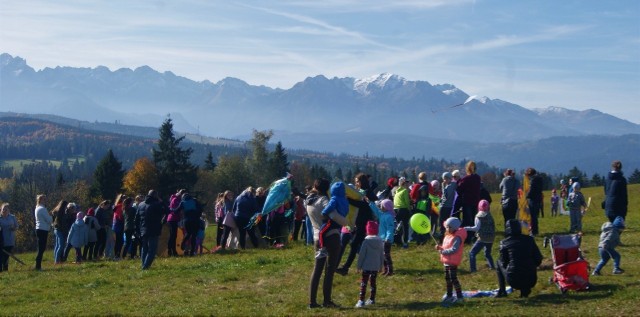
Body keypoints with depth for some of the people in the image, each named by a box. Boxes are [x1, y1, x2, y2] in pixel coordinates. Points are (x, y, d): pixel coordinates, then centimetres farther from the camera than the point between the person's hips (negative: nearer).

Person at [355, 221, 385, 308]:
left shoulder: (366, 241, -12)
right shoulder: (380, 241, 4)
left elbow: (361, 254, -11)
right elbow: (382, 255, 11)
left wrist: (359, 265, -3)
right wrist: (381, 265, 20)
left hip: (366, 266, -5)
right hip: (376, 267, 5)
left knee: (363, 283, -4)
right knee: (373, 282, 15)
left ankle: (361, 300, -10)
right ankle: (372, 299, 19)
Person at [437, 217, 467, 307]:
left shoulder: (457, 238, -18)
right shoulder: (447, 236, 12)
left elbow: (454, 250, -26)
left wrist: (442, 251, -23)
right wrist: (440, 247, -2)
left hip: (453, 262, -10)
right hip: (446, 261, 10)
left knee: (453, 279, -8)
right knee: (447, 278, 17)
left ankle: (459, 297, -1)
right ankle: (449, 296, 29)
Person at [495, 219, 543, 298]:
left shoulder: (504, 243, -1)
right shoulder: (529, 240, 7)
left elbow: (504, 263, 5)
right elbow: (538, 259, 9)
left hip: (514, 281, -2)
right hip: (531, 281, 2)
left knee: (499, 263, 24)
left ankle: (502, 291, 17)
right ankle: (525, 289, 12)